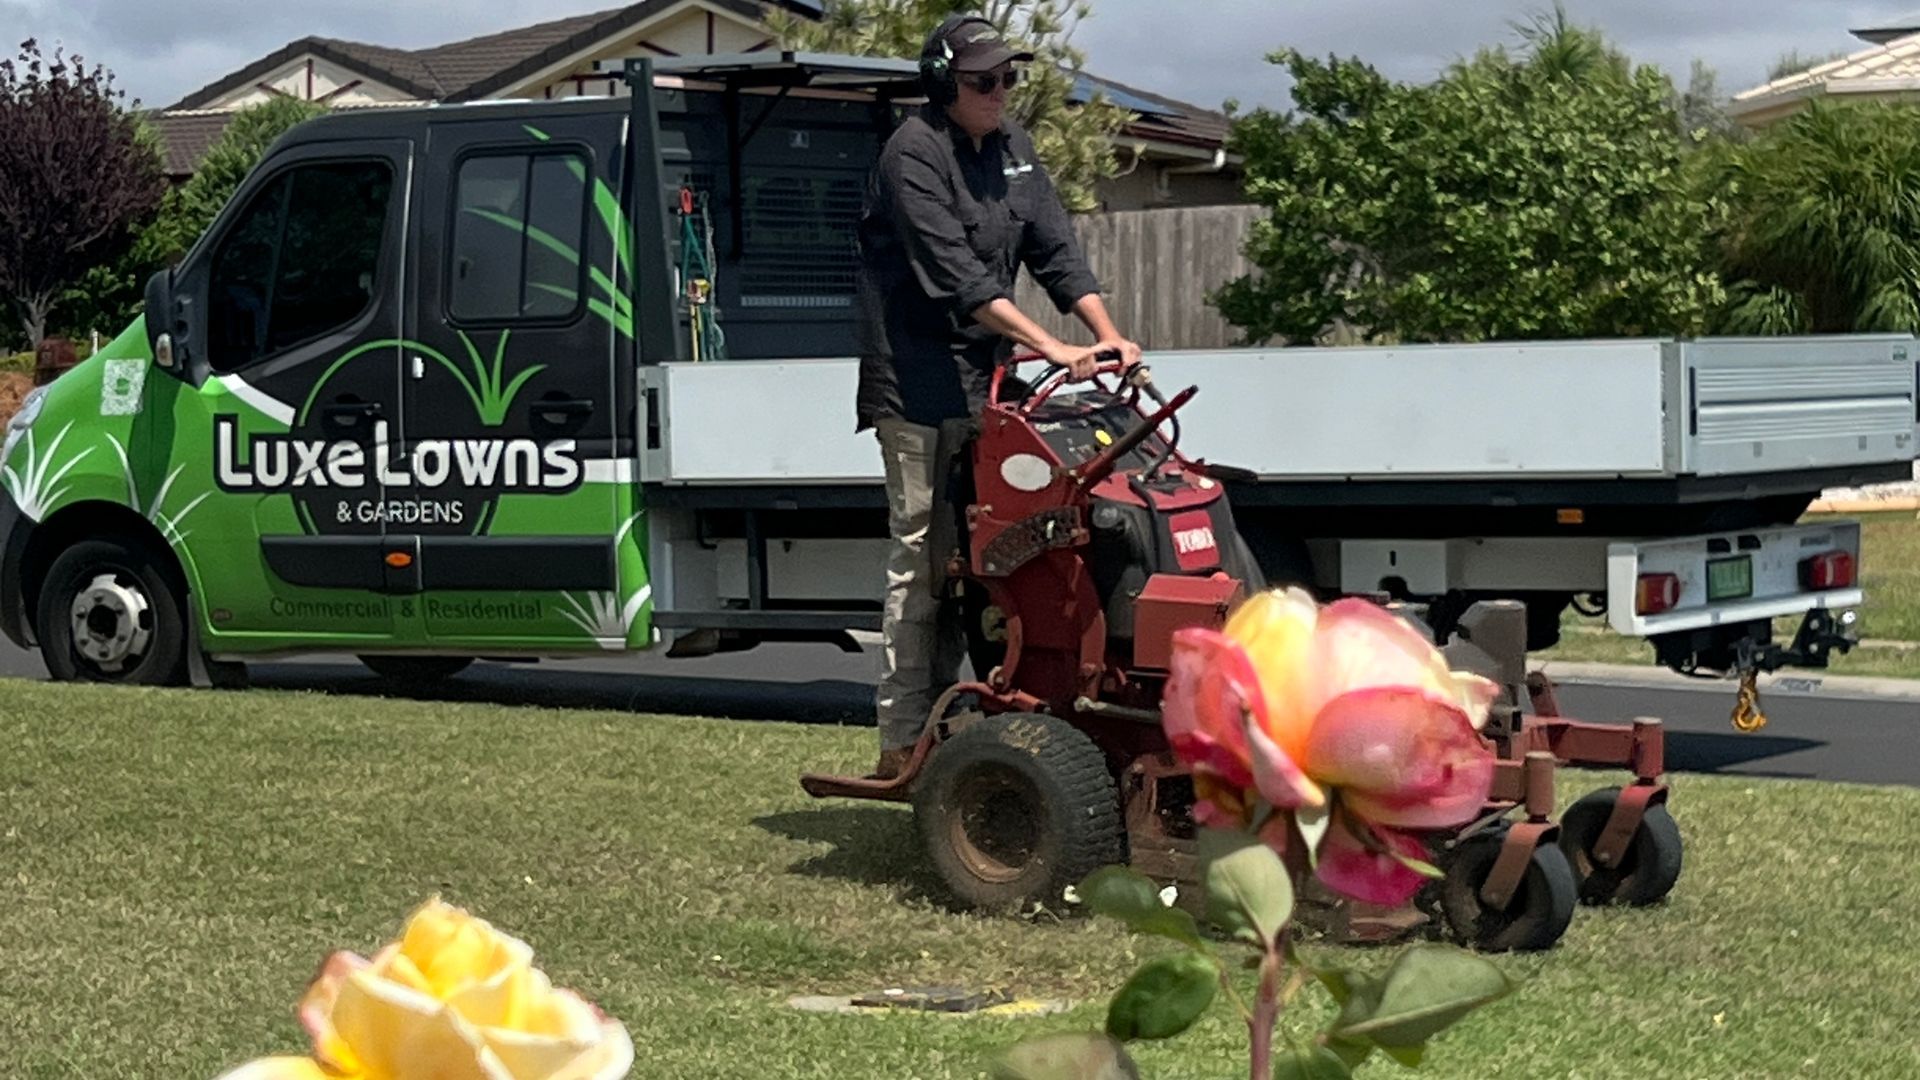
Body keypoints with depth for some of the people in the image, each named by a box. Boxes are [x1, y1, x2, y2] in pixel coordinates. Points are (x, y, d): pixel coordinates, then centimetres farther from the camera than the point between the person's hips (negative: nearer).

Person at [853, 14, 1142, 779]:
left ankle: (940, 718, 14)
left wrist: (1108, 335, -6)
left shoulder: (1009, 147, 11)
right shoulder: (914, 155, -13)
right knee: (922, 557, -9)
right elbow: (957, 276, -22)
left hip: (984, 380, 8)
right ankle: (902, 742, -6)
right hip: (919, 384, -8)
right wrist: (1051, 346, -27)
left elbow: (1055, 249, 8)